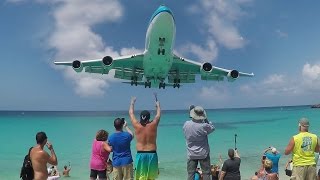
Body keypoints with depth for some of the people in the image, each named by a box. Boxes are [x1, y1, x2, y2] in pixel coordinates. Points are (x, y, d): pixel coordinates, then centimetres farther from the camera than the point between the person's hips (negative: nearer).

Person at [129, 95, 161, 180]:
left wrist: (132, 102, 28)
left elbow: (131, 113, 11)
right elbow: (158, 114, 12)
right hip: (152, 154, 0)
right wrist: (157, 103, 30)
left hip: (140, 154, 0)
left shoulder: (137, 126, -5)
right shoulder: (153, 125, -5)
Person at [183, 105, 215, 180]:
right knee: (206, 174, 9)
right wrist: (206, 120, 4)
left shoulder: (186, 124, -12)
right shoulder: (204, 126, -21)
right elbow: (212, 128, 0)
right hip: (203, 154, -2)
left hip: (191, 154, 3)